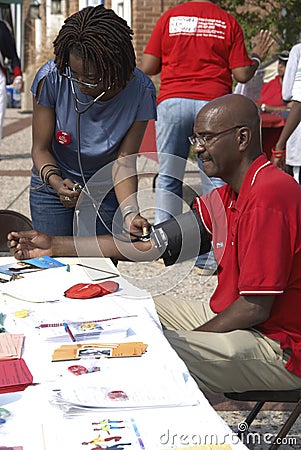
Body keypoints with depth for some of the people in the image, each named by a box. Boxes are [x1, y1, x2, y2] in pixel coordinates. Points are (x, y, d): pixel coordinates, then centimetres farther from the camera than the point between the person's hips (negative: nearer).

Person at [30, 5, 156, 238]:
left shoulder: (140, 91, -23)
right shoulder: (51, 77, -24)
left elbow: (124, 162, -20)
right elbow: (40, 149, -15)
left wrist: (130, 212, -37)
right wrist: (56, 182, -36)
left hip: (105, 190, 0)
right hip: (54, 184, 0)